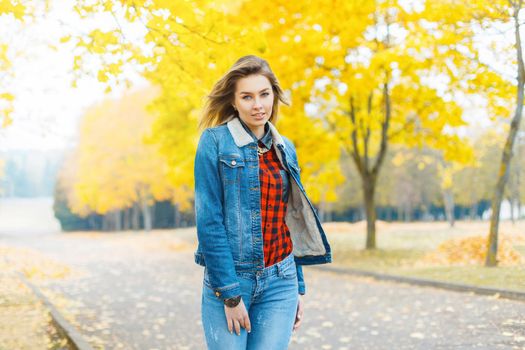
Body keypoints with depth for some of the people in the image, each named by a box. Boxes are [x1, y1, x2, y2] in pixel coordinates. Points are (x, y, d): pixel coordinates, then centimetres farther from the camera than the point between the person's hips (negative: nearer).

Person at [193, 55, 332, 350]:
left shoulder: (285, 149, 11)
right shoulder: (215, 142, -5)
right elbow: (209, 221, -10)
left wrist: (299, 287, 13)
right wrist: (230, 294, -13)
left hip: (280, 281, 4)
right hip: (228, 279, -4)